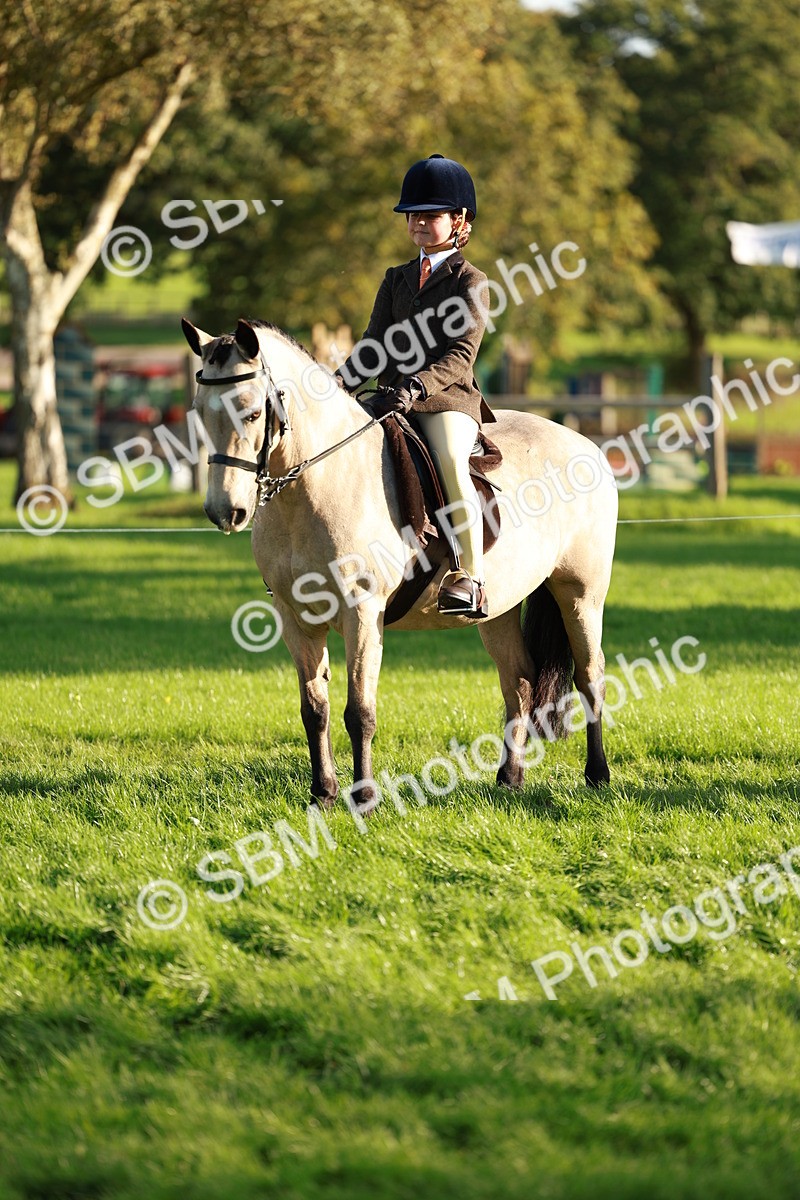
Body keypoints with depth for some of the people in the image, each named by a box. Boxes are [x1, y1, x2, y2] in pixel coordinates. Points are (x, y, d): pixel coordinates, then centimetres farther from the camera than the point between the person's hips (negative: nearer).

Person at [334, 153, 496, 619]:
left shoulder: (470, 281, 0)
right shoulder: (397, 280, 20)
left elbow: (460, 355, -10)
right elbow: (375, 346, 15)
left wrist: (416, 386, -26)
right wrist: (339, 383, -3)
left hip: (448, 395, -7)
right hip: (393, 397, 7)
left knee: (451, 463, -33)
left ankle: (471, 579, -34)